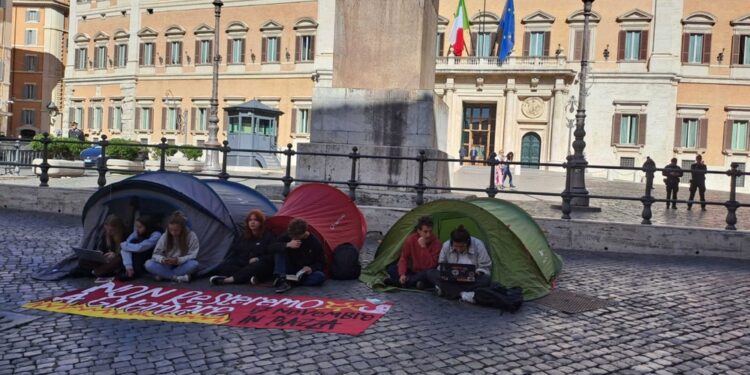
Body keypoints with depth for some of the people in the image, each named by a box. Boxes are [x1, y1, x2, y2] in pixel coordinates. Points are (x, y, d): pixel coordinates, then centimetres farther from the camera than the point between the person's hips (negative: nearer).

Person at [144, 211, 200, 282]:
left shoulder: (191, 236, -13)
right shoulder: (165, 236, -7)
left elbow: (193, 255, -13)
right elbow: (156, 254, -5)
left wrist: (178, 260, -30)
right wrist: (162, 259, -29)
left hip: (182, 266, -2)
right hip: (167, 266, 2)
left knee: (194, 264, -35)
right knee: (148, 264, -25)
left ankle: (163, 275, -25)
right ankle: (177, 277, -31)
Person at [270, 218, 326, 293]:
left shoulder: (315, 243, -12)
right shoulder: (287, 237, -7)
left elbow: (321, 263, -4)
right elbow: (272, 248, -19)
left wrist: (311, 268, -25)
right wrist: (287, 245, -34)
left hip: (305, 273, -1)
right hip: (289, 271, 1)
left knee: (320, 276, -32)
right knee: (280, 252, -22)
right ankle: (281, 280, -35)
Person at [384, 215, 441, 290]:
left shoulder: (436, 243, -17)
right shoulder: (411, 239, -9)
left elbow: (432, 265, -25)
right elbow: (403, 258, -6)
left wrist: (423, 247, -31)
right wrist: (402, 274, -23)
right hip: (411, 272, 3)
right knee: (391, 269, -14)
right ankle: (415, 282, -30)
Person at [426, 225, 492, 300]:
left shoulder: (478, 245, -14)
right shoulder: (446, 245, -9)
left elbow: (485, 267, -5)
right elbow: (441, 265, 6)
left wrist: (477, 273, -25)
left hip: (471, 281, -1)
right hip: (451, 280, 1)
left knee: (486, 279, -35)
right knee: (431, 273, -23)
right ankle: (462, 294, -37)